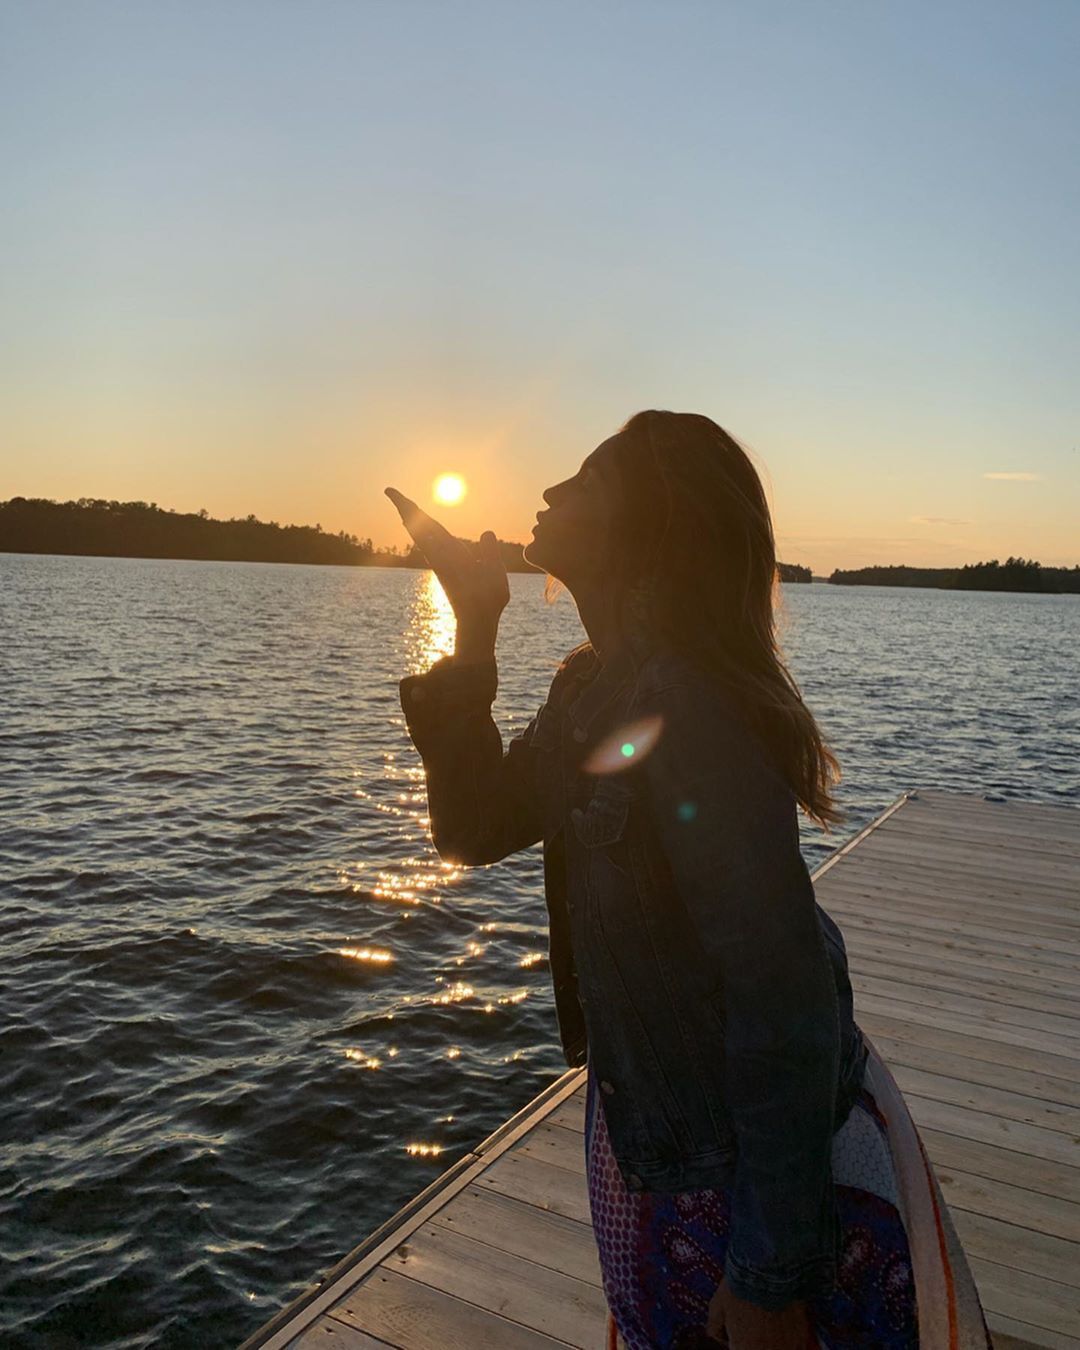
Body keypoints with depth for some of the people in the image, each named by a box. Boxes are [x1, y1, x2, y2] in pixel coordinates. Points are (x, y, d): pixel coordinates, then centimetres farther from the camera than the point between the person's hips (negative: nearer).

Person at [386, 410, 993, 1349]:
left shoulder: (683, 708, -31)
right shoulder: (593, 688, -2)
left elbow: (787, 1003, -30)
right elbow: (476, 828, 2)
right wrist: (474, 628, -6)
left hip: (754, 1162, -8)